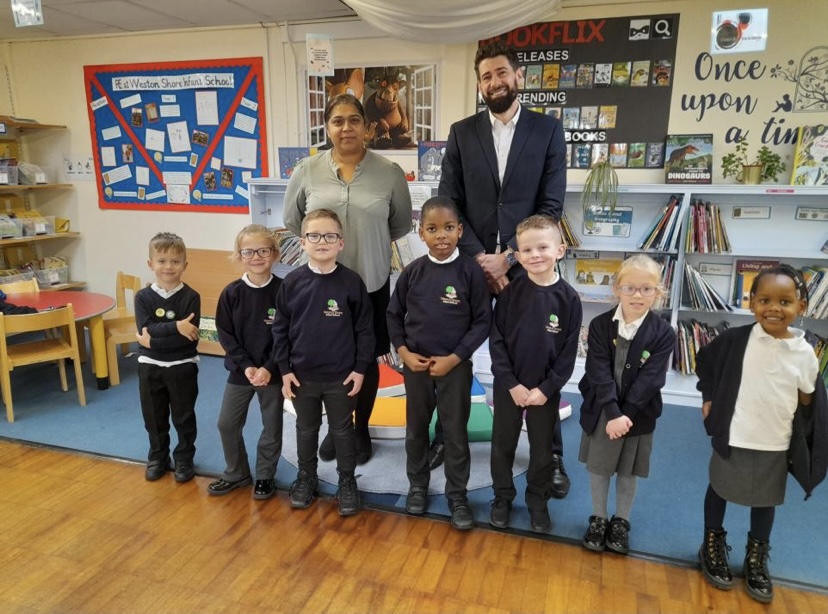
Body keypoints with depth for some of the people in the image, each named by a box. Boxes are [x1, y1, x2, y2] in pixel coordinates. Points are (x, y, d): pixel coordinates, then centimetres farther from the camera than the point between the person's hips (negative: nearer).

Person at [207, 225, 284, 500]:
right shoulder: (231, 293, -6)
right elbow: (225, 334, -4)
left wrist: (269, 368, -18)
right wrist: (246, 366, -14)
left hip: (273, 372, -2)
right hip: (240, 370, 2)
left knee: (272, 427, 10)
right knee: (227, 424, 10)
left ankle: (265, 476, 30)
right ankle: (236, 473, 32)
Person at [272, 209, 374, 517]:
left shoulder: (352, 282, -10)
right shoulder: (292, 282, -6)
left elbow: (364, 329, -5)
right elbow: (280, 328, 0)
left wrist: (360, 368, -6)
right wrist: (284, 369, -1)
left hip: (341, 376, -2)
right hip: (302, 375, 2)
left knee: (342, 430, 13)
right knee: (306, 429, 19)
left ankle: (347, 481, 31)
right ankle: (306, 477, 38)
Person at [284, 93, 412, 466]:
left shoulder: (390, 172, -6)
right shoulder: (307, 171, -4)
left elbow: (401, 225, 4)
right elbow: (292, 220, 9)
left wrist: (370, 241, 4)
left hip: (371, 282, -1)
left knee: (367, 358, 12)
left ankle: (362, 430, 34)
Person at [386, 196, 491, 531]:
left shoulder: (471, 271, -10)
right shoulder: (412, 272, -4)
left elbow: (482, 322, -9)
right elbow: (394, 315, 5)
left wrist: (454, 358, -14)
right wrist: (403, 352, -6)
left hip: (455, 366, -2)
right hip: (415, 365, 3)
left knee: (456, 432, 8)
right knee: (416, 428, 16)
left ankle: (457, 495, 25)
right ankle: (417, 486, 36)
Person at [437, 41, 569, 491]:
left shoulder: (547, 129, 2)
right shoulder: (462, 133, 6)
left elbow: (552, 205, -4)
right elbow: (448, 203, 1)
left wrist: (508, 257, -12)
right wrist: (479, 257, -10)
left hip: (526, 265, -1)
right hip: (471, 264, 2)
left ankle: (552, 454, 23)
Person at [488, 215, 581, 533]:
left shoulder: (568, 297, -10)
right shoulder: (511, 292, -10)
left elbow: (569, 351, -6)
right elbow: (496, 340, -8)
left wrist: (546, 388, -11)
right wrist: (511, 383, -12)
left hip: (546, 390, 0)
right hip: (508, 385, 1)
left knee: (542, 449, 14)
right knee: (503, 445, 14)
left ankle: (538, 502, 36)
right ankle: (502, 497, 35)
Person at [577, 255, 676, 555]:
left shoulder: (663, 333, -11)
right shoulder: (600, 325, -10)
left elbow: (649, 381, -15)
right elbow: (600, 374, -15)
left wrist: (625, 415, -20)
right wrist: (612, 414, -23)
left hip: (638, 414, 0)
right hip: (600, 411, 1)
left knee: (628, 471, 15)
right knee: (598, 466, 13)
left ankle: (621, 522, 34)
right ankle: (598, 518, 33)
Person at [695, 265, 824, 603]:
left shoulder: (805, 353, -10)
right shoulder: (736, 339, -15)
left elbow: (807, 401, 1)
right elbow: (705, 361, 2)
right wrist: (708, 399, 0)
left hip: (775, 445, 2)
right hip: (732, 437, -2)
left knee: (766, 501, 18)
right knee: (719, 491, 16)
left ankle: (756, 559, 40)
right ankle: (713, 548, 38)